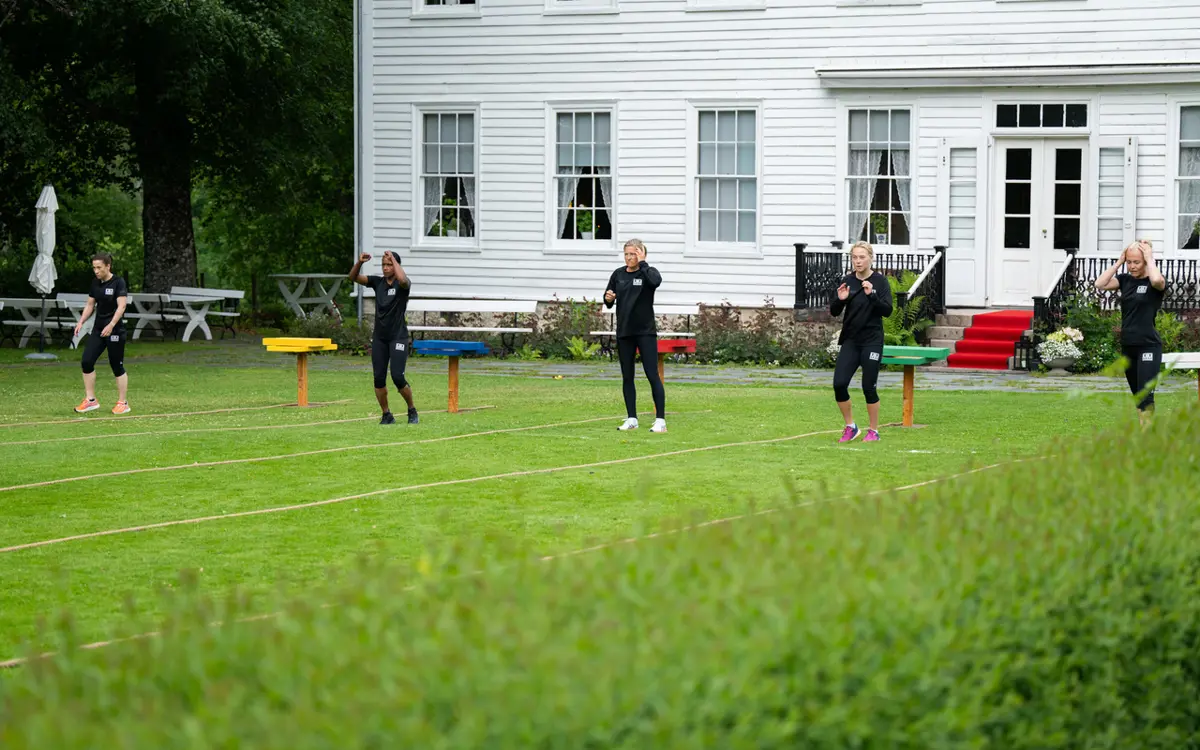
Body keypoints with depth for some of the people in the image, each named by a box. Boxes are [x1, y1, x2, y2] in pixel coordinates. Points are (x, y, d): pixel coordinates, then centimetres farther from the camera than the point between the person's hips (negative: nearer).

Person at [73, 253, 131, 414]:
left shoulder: (118, 283, -12)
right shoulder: (95, 283, 8)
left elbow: (121, 306, -19)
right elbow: (90, 305, 17)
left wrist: (111, 325, -28)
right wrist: (81, 322, 3)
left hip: (114, 330, -6)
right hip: (98, 329, 6)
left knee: (117, 366, -1)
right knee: (87, 361, -3)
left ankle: (123, 403, 10)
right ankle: (91, 400, 6)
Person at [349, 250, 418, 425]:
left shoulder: (402, 284, -7)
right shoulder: (377, 282, 7)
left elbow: (403, 279, -32)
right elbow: (354, 277, 1)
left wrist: (393, 259, -23)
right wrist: (360, 262, -17)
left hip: (398, 337, -5)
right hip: (379, 338, 5)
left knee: (398, 377, -12)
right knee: (379, 378, 1)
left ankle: (412, 411, 9)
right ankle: (387, 415, 12)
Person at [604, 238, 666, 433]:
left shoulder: (648, 272, -4)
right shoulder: (618, 274, 8)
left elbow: (655, 281, -29)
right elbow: (608, 302, 12)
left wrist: (642, 263, -18)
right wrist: (608, 298, -11)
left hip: (645, 332, -5)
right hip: (624, 333, 5)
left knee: (653, 376, -6)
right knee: (627, 377, 8)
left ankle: (660, 420, -4)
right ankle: (631, 419, 15)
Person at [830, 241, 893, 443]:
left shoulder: (880, 281, -5)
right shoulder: (848, 281, 5)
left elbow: (887, 311, -12)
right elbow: (834, 312, 5)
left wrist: (871, 295, -26)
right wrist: (840, 299, -15)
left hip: (872, 341, -4)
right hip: (850, 341, 4)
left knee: (868, 387, -3)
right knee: (839, 384, -6)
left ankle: (874, 431, 13)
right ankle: (850, 427, 11)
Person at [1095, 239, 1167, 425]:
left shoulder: (1154, 283, -8)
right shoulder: (1125, 280, 7)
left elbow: (1157, 280, -33)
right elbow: (1100, 284, -6)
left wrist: (1150, 258, -17)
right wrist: (1118, 262, -4)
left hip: (1149, 347, -6)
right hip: (1127, 347, 6)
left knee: (1145, 395, -14)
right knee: (1137, 395, 13)